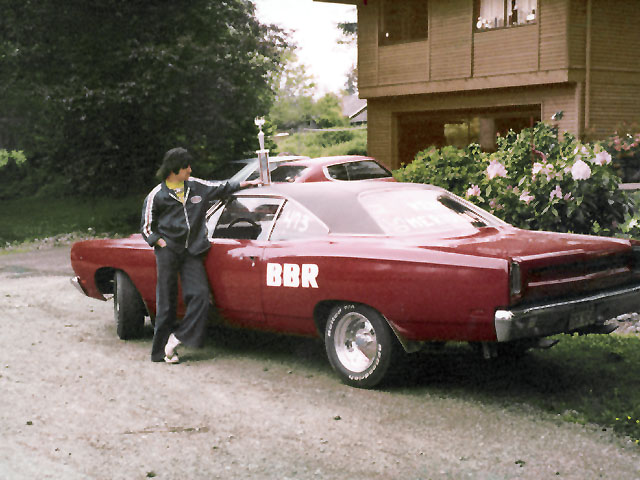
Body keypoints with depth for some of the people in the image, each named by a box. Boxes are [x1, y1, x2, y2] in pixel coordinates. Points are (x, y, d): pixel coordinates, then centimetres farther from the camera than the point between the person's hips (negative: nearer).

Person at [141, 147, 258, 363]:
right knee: (166, 303, -2)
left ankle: (177, 338, -4)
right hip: (168, 251, -4)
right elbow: (147, 228, 5)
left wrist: (248, 183, 22)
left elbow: (221, 189, 24)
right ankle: (160, 350, 5)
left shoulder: (196, 186, 10)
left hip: (192, 252, 4)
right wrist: (161, 243, -8)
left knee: (200, 295, -12)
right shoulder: (156, 196, -1)